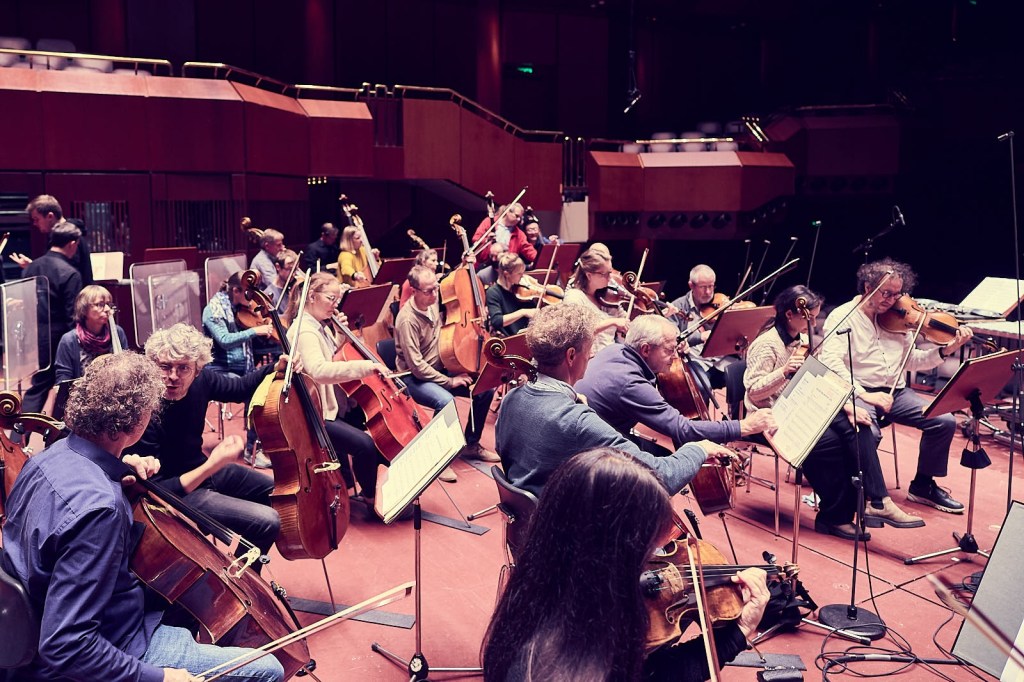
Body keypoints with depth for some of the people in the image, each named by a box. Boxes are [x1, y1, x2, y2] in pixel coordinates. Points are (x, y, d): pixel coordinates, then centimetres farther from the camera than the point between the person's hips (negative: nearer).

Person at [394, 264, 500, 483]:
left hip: (440, 369, 8)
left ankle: (471, 444, 10)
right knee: (445, 401, -36)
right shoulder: (407, 319, -24)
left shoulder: (434, 302, -3)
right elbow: (416, 366, -25)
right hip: (414, 377, -8)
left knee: (485, 388, -7)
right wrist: (449, 381, -22)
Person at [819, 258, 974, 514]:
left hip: (895, 391, 6)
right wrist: (863, 394, -29)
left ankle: (923, 485, 13)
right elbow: (830, 362, -20)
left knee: (945, 421, -9)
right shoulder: (843, 317, -6)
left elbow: (911, 360, 16)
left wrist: (946, 350, 0)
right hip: (858, 393, -6)